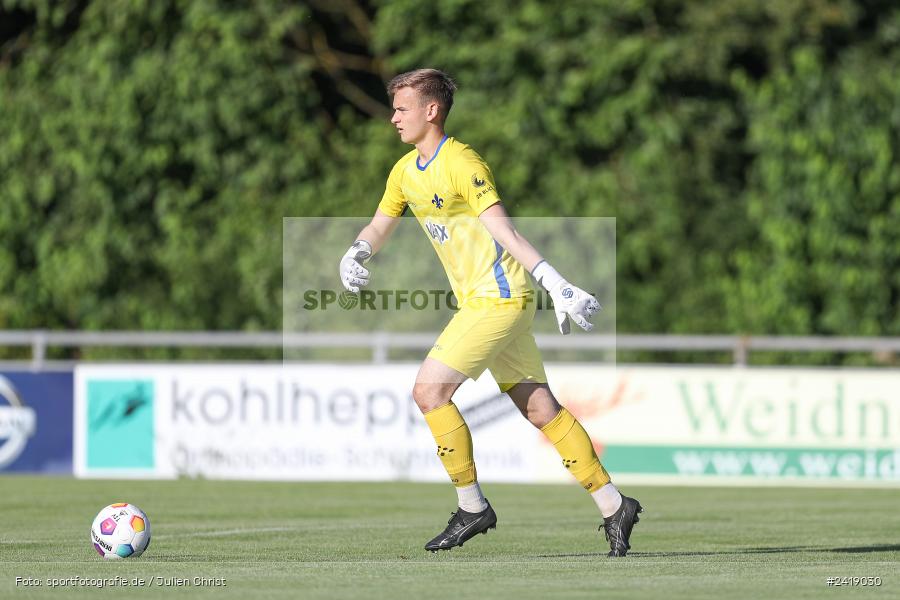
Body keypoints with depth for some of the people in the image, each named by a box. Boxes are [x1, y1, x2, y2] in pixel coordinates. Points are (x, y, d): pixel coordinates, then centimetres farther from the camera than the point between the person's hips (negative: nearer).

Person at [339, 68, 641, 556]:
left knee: (429, 390, -14)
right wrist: (355, 255, -1)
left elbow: (503, 231, -25)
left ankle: (472, 507, -5)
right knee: (540, 409, 7)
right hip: (479, 301, 9)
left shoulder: (461, 162, -16)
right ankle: (613, 506, 10)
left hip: (498, 298, -9)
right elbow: (379, 227, 22)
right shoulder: (406, 171, 11)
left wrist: (556, 284, -32)